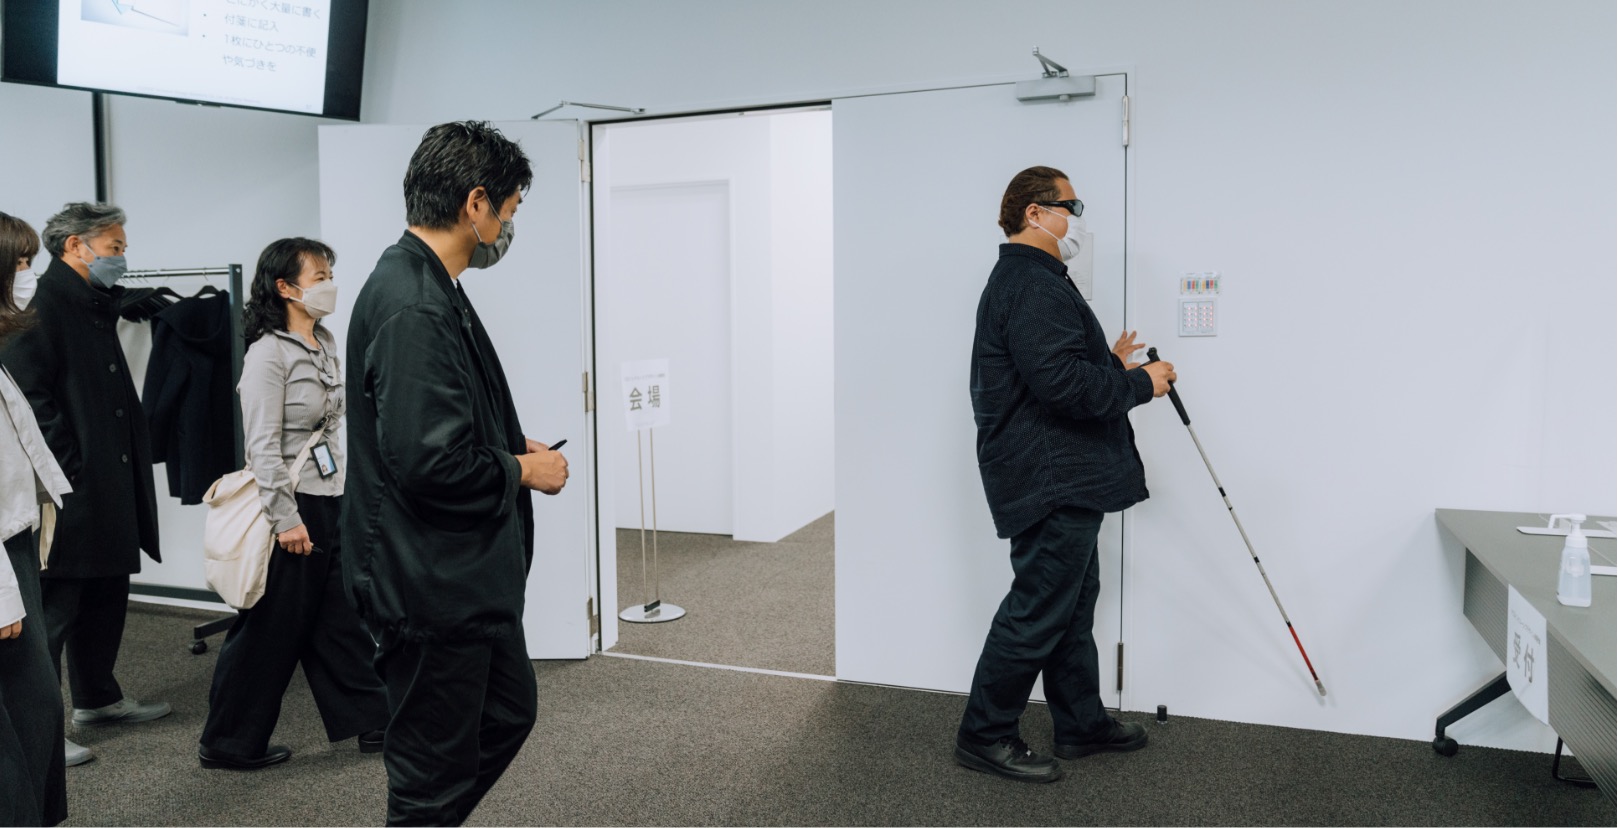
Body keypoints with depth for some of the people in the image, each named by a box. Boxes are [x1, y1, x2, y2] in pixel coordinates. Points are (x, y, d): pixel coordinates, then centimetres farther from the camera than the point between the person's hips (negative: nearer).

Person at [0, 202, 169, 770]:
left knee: (107, 594, 18)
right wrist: (67, 472, -20)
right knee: (53, 606, -3)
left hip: (109, 485, 10)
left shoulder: (96, 307, 17)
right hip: (68, 491, -10)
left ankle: (97, 697, 33)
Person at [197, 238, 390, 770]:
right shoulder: (269, 352, -14)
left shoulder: (325, 344, 11)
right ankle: (228, 742, 17)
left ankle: (372, 721, 21)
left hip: (331, 499, 8)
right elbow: (263, 443, -18)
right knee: (272, 629, 2)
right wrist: (285, 518, -19)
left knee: (344, 617, 13)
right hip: (292, 504, -8)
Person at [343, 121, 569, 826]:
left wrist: (509, 445, 9)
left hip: (468, 577, 11)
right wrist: (521, 471, -13)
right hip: (432, 588, -11)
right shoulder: (413, 307, -23)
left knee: (508, 714, 25)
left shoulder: (426, 287, 10)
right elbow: (428, 463, -29)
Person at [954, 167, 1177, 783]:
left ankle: (1082, 722, 31)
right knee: (1037, 610, -3)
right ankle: (983, 734, 8)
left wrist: (1110, 364, 16)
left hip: (1062, 479, 12)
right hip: (1050, 478, -12)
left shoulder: (1027, 280, 19)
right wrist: (1140, 383, -14)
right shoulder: (1032, 286, -18)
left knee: (1072, 603, 19)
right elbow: (1062, 384, -27)